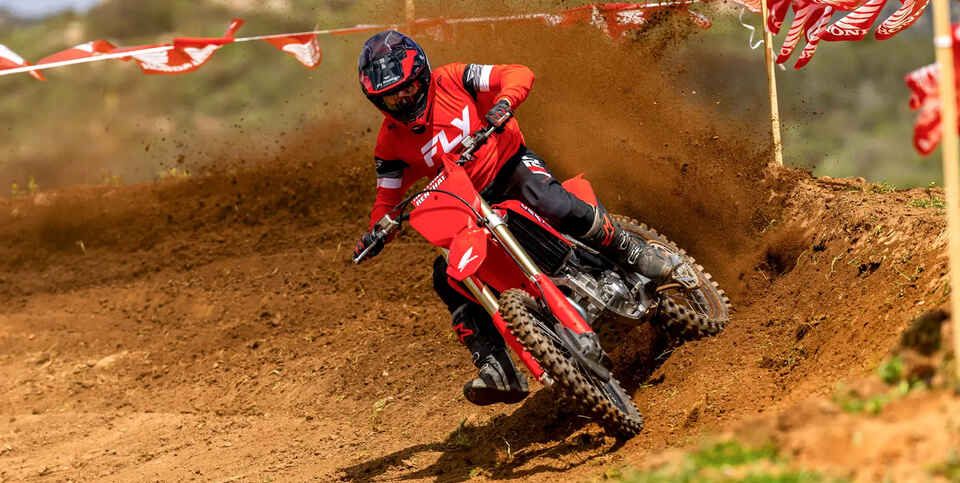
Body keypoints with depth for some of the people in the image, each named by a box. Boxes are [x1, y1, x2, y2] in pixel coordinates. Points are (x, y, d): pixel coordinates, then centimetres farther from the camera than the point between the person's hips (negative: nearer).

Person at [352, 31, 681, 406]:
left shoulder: (451, 81, -8)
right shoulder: (391, 143, 0)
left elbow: (520, 74, -11)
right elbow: (387, 198, 9)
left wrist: (504, 101, -32)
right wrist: (376, 232, -11)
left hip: (511, 166, -4)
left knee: (552, 204, -37)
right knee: (446, 277, -19)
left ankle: (637, 255, -20)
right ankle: (496, 371, -21)